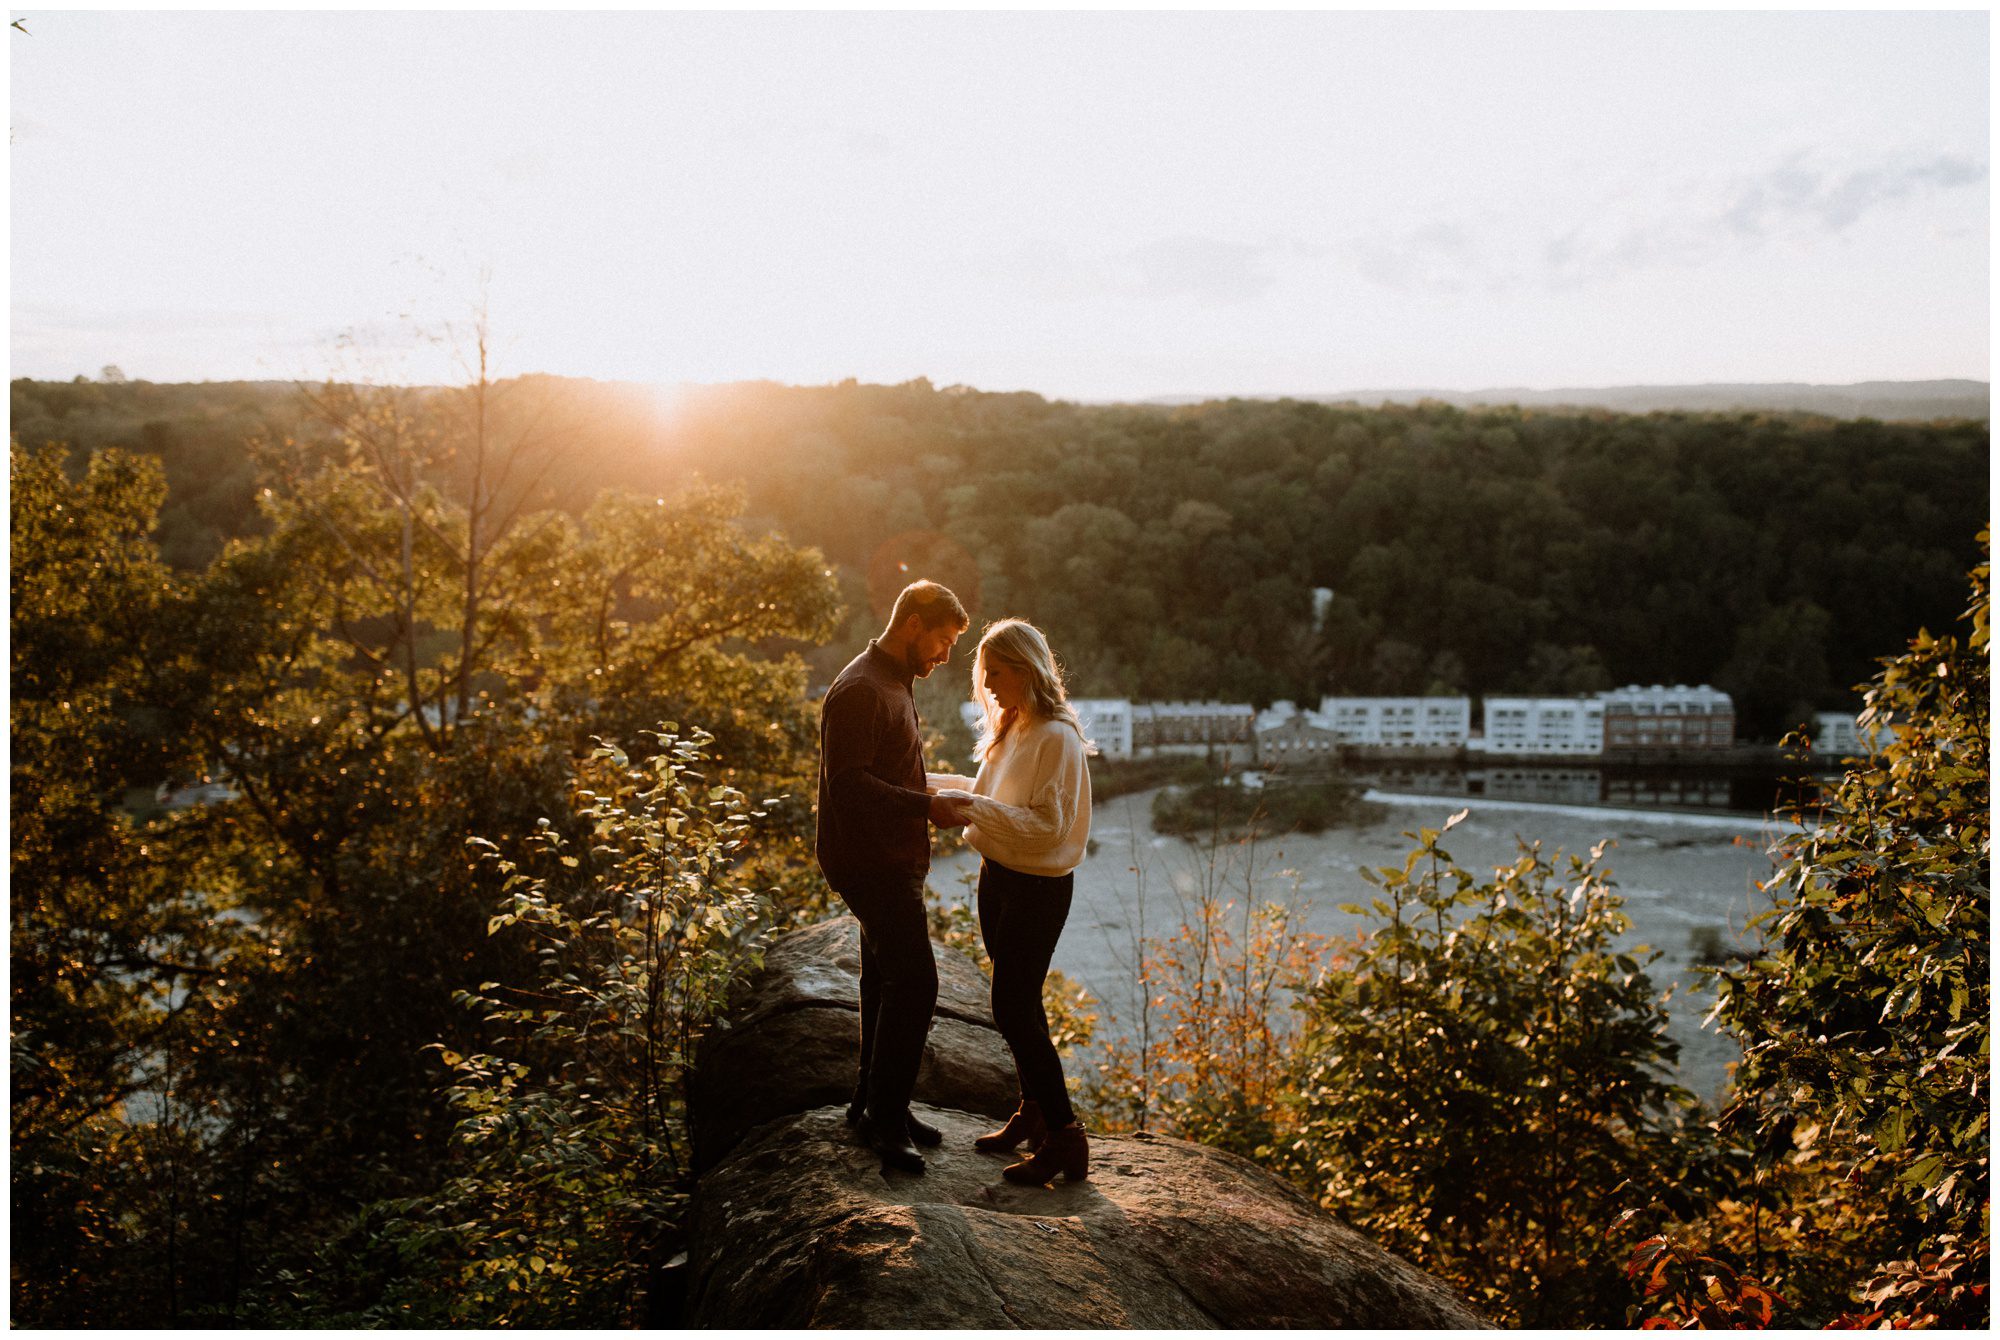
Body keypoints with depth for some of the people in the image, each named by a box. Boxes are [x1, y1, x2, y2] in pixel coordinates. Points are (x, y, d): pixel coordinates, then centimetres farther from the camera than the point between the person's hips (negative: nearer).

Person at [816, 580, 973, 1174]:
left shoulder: (892, 685, 17)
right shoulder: (860, 690, -17)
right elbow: (848, 783, -24)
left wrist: (933, 800, 12)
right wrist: (927, 807, -23)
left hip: (892, 862, 11)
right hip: (872, 863, -11)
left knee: (888, 982, 15)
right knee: (914, 982, -11)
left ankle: (875, 1105, 25)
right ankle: (884, 1117, -2)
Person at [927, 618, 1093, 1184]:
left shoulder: (1057, 739, -20)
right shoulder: (1010, 731, 9)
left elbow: (1047, 824, -24)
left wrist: (975, 807, -27)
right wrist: (931, 783, 15)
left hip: (1038, 887, -9)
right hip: (998, 877, 9)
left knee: (1013, 1008, -8)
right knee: (1017, 1004, 15)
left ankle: (1065, 1137, 0)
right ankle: (1033, 1114, 28)